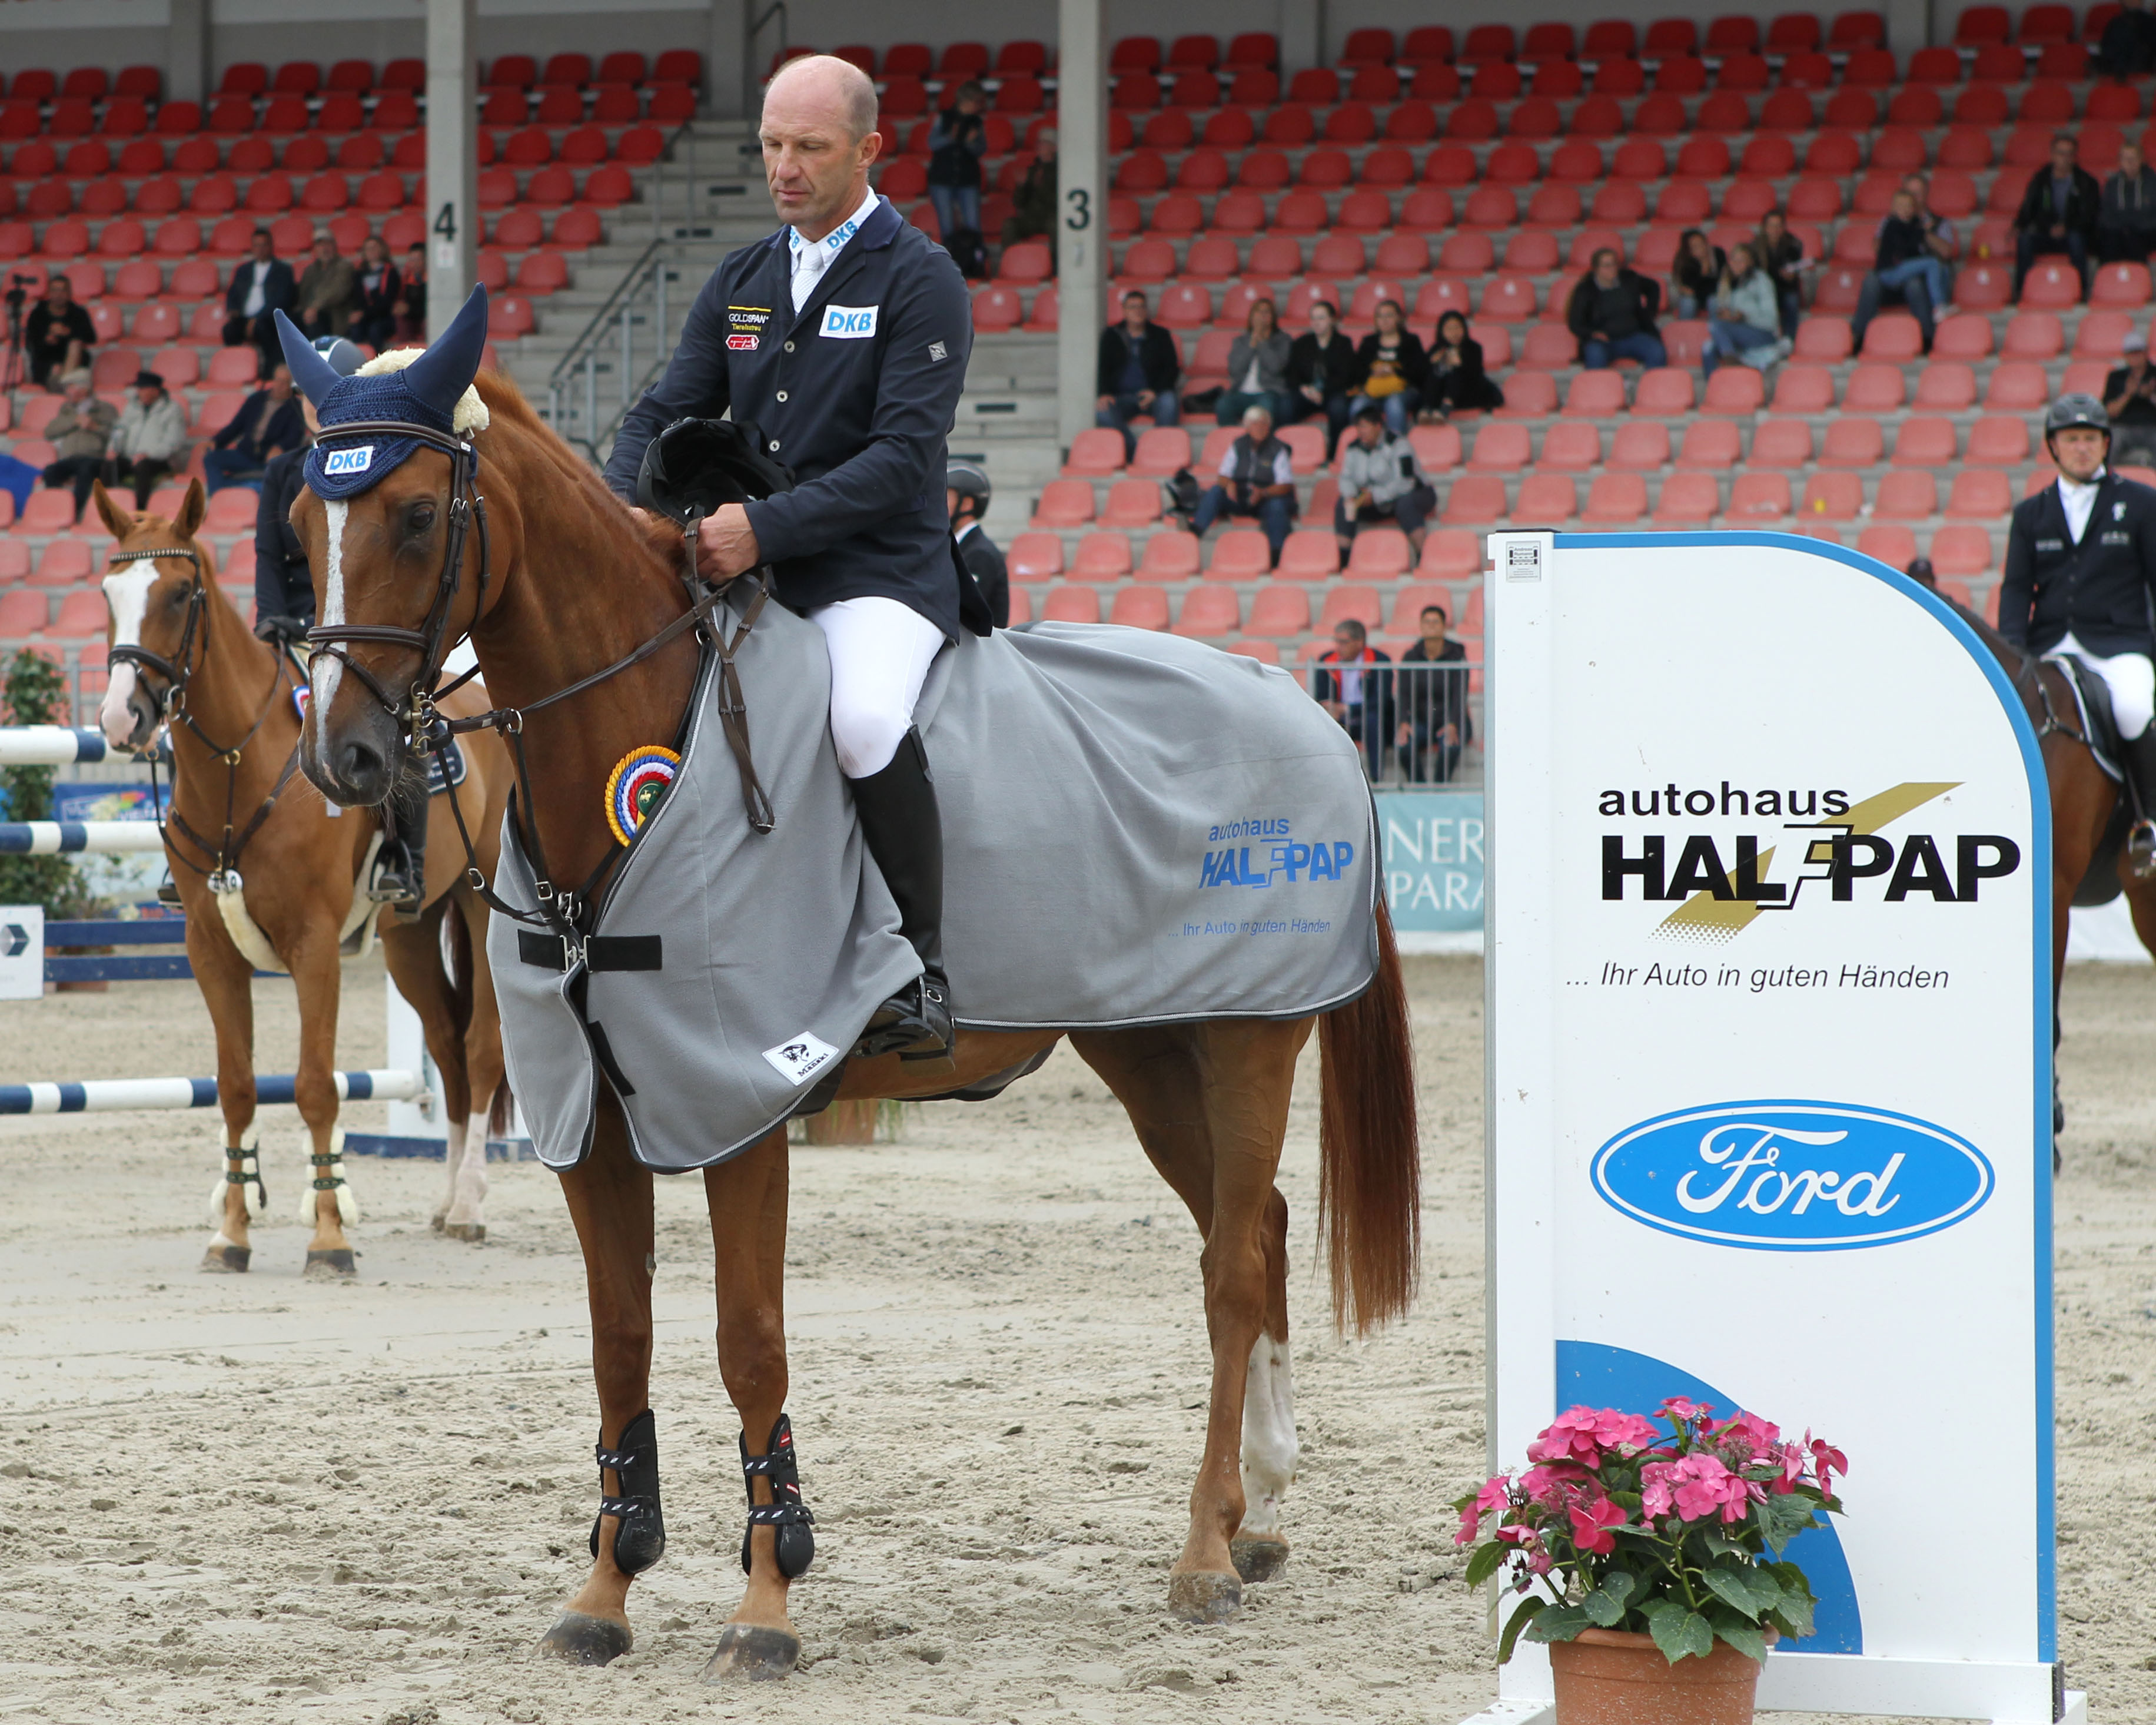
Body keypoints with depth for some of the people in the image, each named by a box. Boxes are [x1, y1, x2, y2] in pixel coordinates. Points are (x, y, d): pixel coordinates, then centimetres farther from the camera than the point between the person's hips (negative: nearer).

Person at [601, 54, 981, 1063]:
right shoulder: (741, 284, 15)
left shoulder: (919, 281, -6)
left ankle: (920, 971, -24)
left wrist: (766, 526, -25)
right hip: (742, 567, 7)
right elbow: (667, 412, 14)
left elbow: (904, 455, -15)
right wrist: (615, 508, -9)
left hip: (880, 573, -7)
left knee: (865, 716, -36)